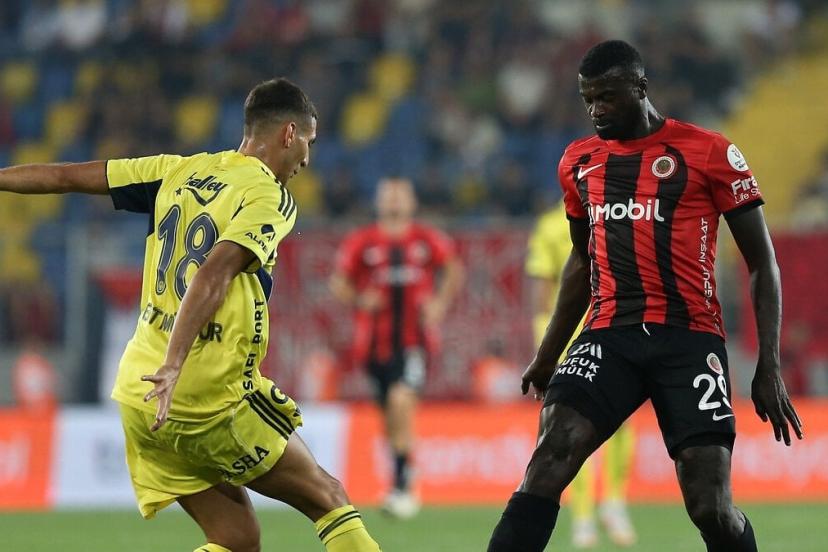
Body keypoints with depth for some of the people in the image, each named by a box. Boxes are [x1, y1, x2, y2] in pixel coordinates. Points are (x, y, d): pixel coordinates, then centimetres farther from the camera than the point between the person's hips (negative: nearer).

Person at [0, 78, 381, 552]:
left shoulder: (180, 172, 12)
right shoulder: (270, 197, -8)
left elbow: (67, 176, 15)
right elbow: (214, 273, -23)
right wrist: (174, 366, -30)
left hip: (140, 395, 7)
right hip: (209, 402, -7)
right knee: (330, 499, 8)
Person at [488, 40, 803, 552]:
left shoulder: (710, 153, -2)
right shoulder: (579, 161, 13)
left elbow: (762, 264, 2)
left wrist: (769, 367, -4)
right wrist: (548, 353, 27)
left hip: (688, 338, -3)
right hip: (611, 336, 3)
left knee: (711, 506, -10)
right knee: (551, 456, -20)